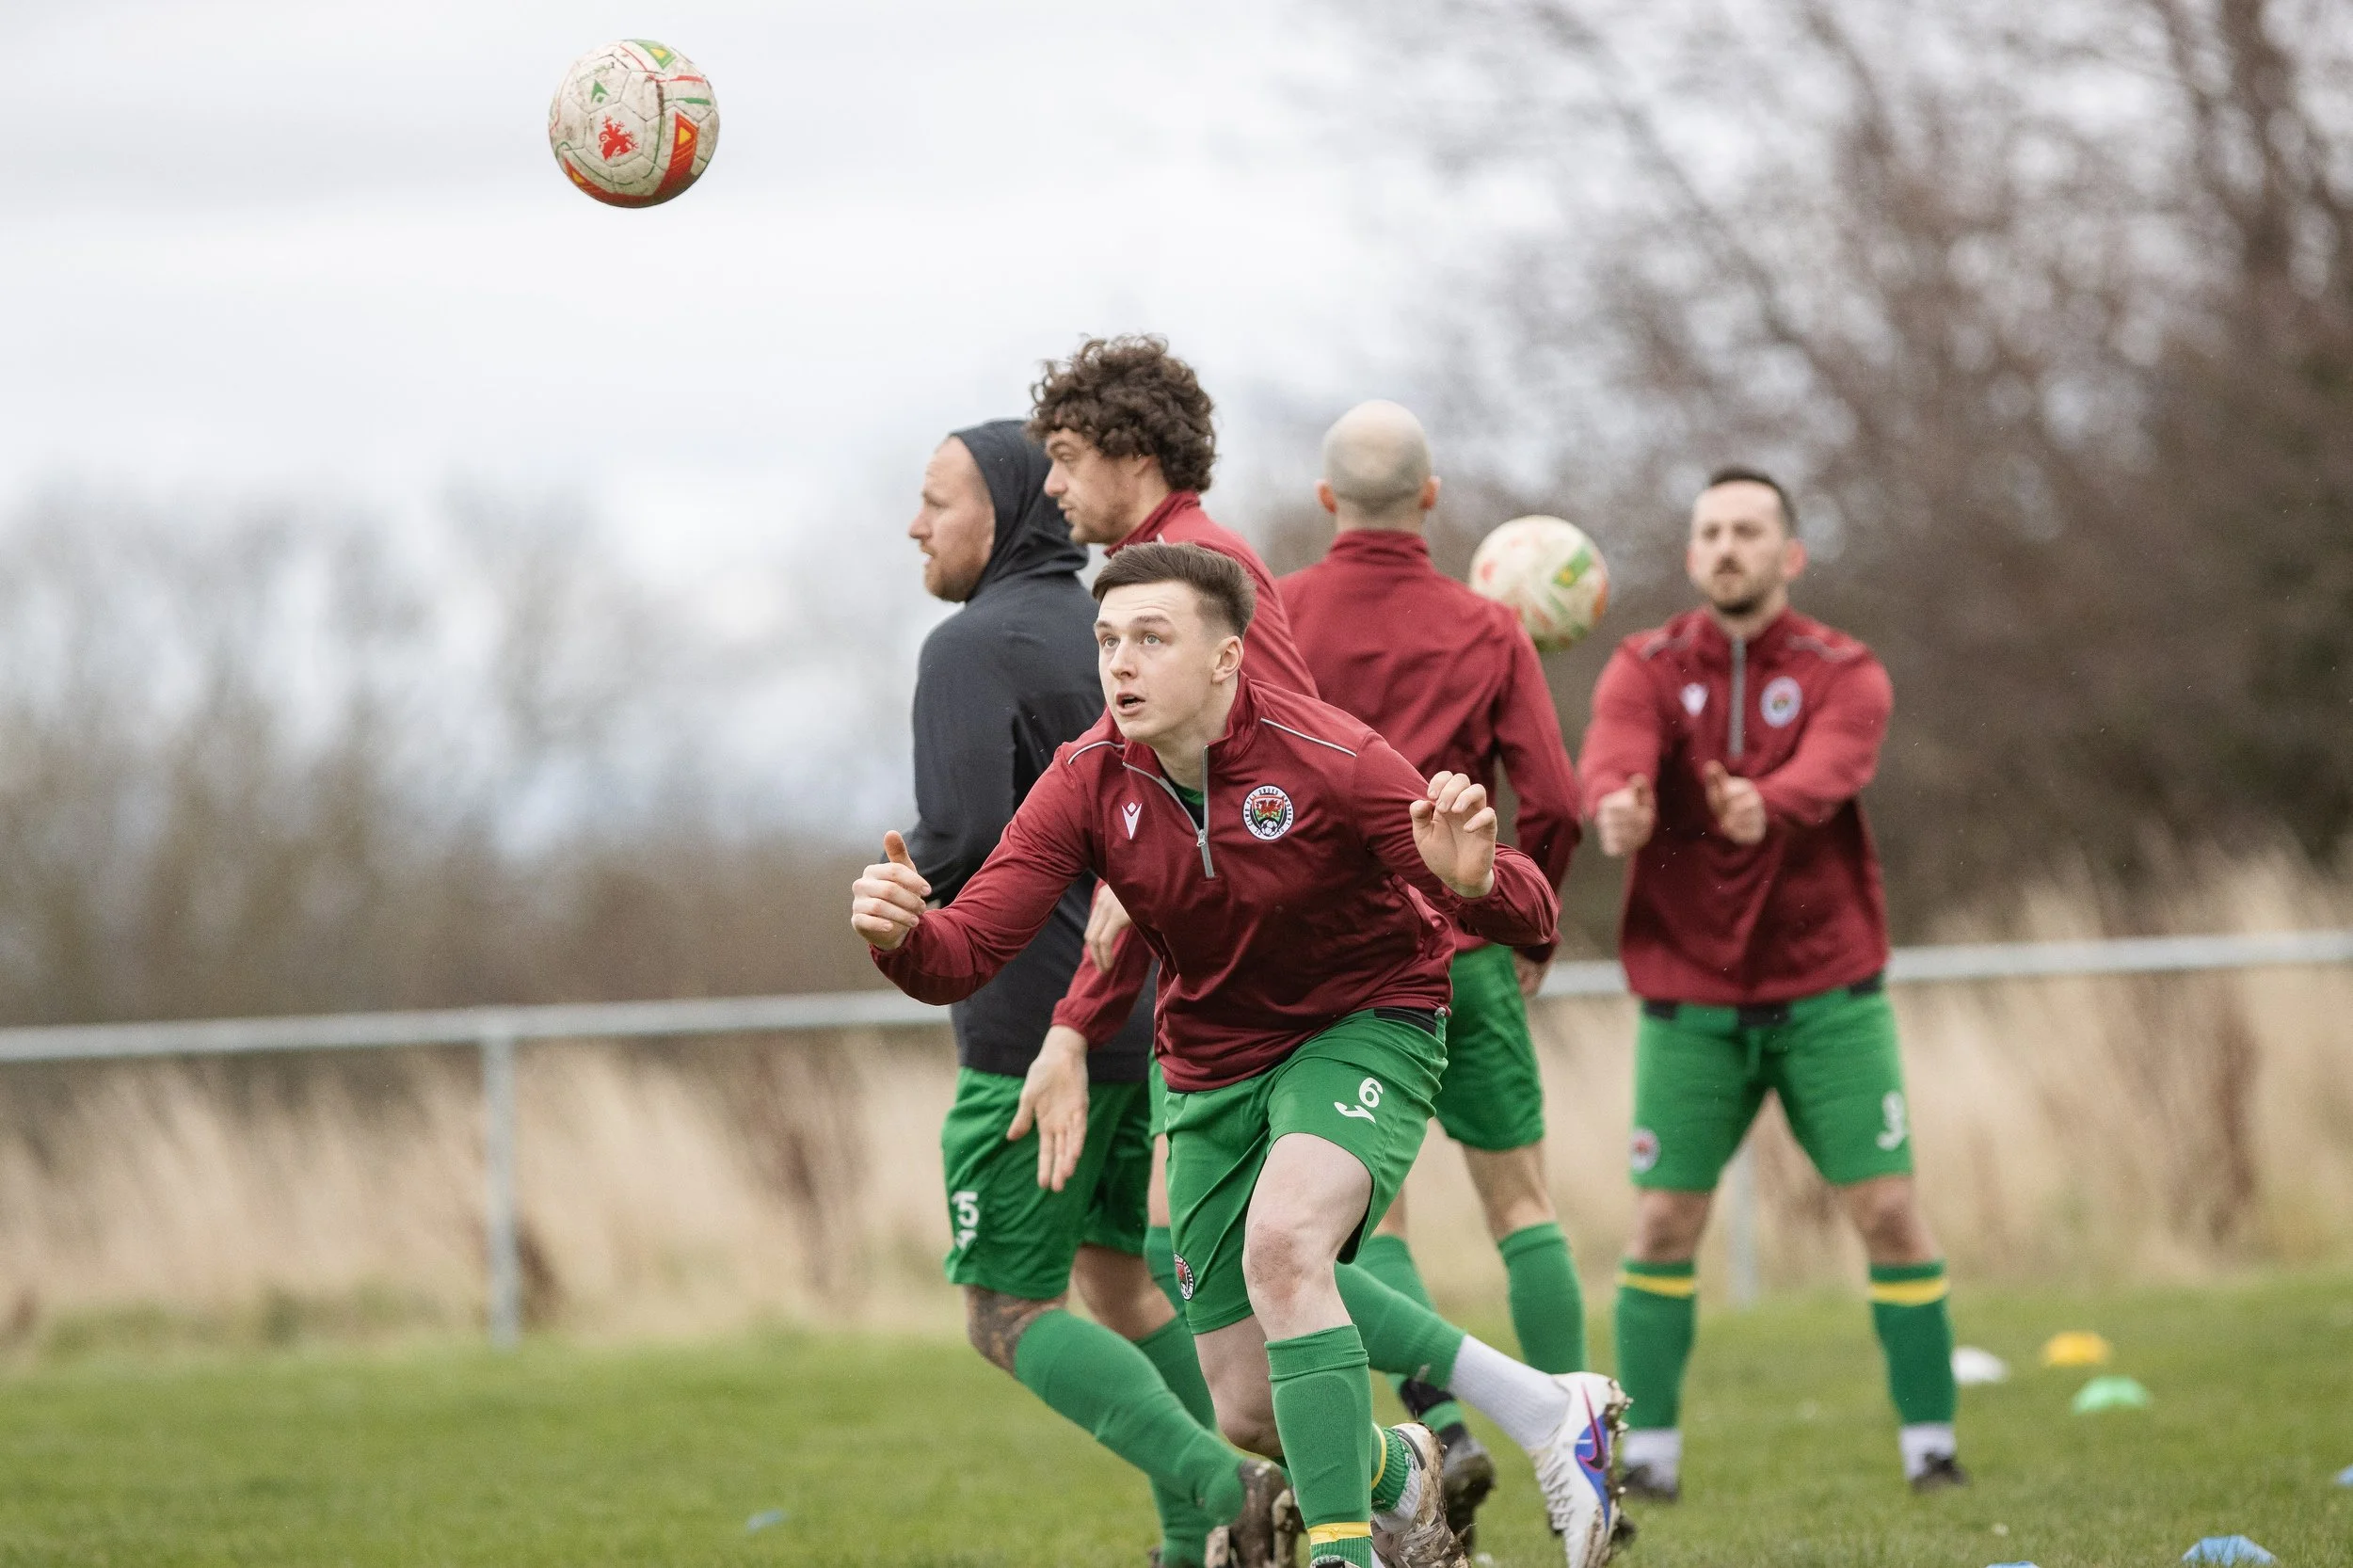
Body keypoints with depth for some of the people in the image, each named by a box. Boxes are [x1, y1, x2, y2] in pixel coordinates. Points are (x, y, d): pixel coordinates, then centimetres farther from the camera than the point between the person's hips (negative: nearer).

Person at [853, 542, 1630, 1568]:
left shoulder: (1329, 760, -24)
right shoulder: (1088, 785, -13)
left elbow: (1529, 919, -23)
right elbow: (963, 954, -18)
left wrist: (1473, 879, -46)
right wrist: (899, 935, -41)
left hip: (1365, 1023, -5)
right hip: (1215, 1071, 5)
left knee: (1282, 1243, -35)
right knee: (1250, 1410, 5)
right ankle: (1393, 1473, 40)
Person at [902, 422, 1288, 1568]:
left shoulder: (973, 648, -12)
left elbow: (964, 837, -22)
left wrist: (906, 896, -3)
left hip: (1037, 1030, -8)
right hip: (1159, 1014, 8)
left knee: (1009, 1313, -2)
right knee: (1119, 1278, 19)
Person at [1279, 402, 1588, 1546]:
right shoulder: (1486, 632, 0)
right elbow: (1553, 801, -4)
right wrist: (1532, 930, 10)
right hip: (1462, 947, 0)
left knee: (1375, 1218, 5)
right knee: (1521, 1204, 7)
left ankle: (1443, 1427, -14)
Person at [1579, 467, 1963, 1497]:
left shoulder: (1844, 675, -2)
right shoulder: (1647, 669, 1)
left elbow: (1829, 770, -25)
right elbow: (1611, 757, -21)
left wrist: (1764, 805, -48)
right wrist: (1616, 809, -46)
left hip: (1826, 994, -1)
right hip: (1689, 997, 1)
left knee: (1887, 1211, -4)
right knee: (1663, 1223, -3)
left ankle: (1930, 1442, 6)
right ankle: (1649, 1451, 7)